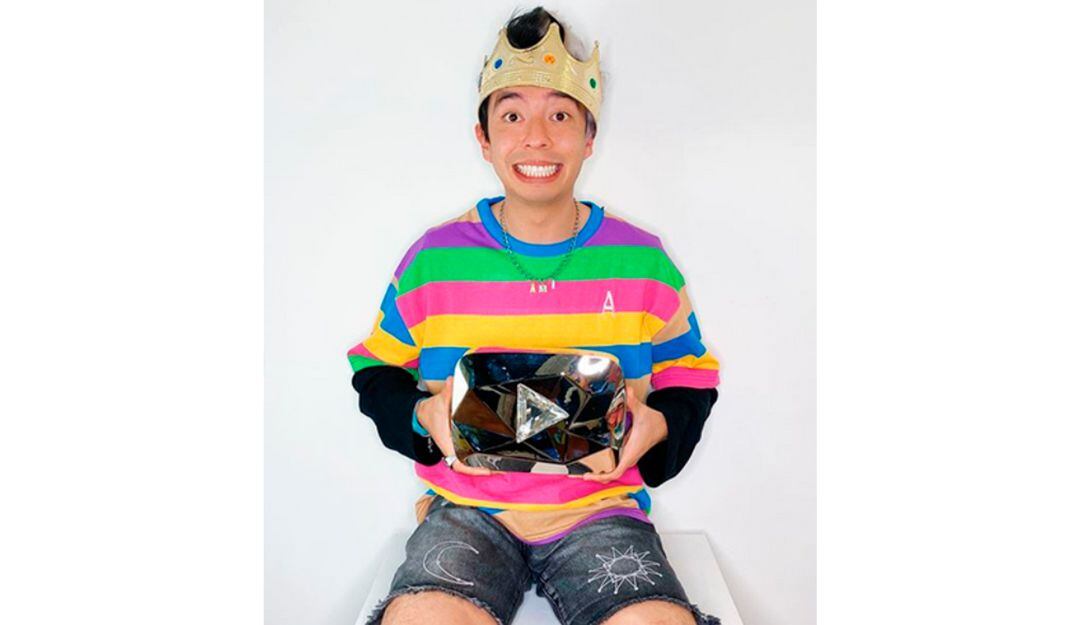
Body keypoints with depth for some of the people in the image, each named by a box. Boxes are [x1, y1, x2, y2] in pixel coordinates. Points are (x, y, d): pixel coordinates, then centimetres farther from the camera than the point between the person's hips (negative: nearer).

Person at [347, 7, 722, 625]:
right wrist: (422, 416, -9)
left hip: (602, 508, 1)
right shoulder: (433, 260, 1)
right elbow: (377, 368, 12)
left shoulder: (644, 262, 1)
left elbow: (691, 380, 12)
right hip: (467, 507, 0)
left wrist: (657, 426, -10)